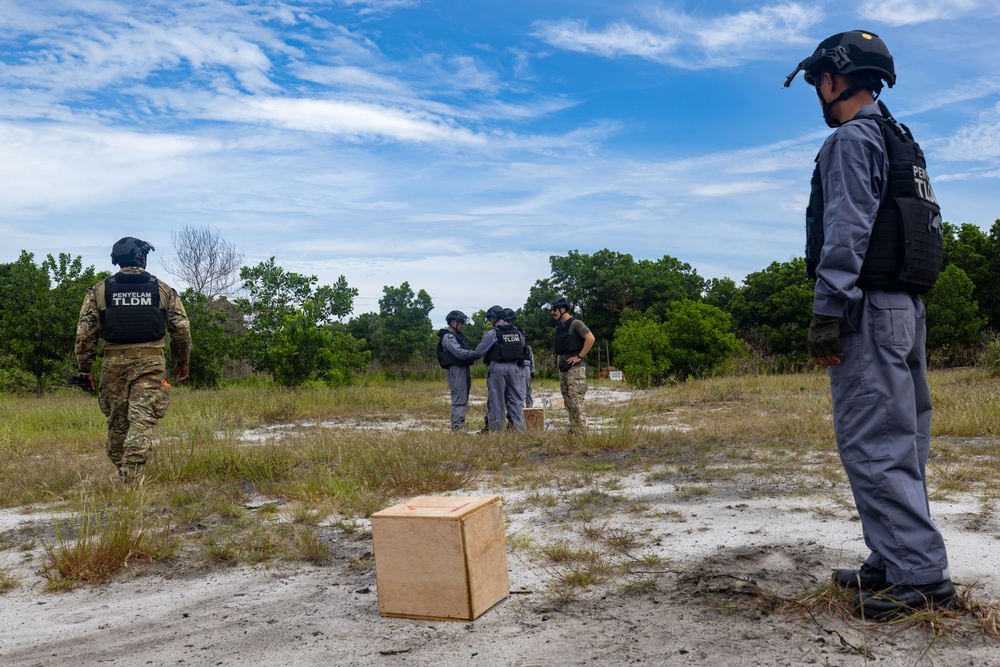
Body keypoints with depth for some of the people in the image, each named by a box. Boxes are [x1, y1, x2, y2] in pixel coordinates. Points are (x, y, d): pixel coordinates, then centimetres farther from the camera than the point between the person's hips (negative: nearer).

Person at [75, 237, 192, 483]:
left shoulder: (99, 291, 5)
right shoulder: (163, 290, 5)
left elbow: (86, 332, 2)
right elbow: (181, 329, 5)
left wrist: (84, 368, 8)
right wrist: (182, 361, 17)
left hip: (115, 362, 2)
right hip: (151, 361, -1)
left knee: (116, 421, 15)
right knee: (141, 420, -6)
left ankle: (121, 473, 27)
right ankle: (131, 478, -16)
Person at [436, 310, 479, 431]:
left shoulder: (459, 336, 22)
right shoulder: (448, 337, -9)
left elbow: (467, 352, 19)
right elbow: (460, 353, -20)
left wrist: (477, 353, 0)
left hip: (464, 370, 10)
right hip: (456, 370, -10)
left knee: (463, 401, 12)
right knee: (459, 401, -11)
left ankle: (461, 428, 17)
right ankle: (457, 428, -11)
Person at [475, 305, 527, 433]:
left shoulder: (493, 333, -11)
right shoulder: (517, 332, 6)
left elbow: (479, 352, -7)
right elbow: (524, 349, 14)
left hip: (498, 368, -4)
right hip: (514, 367, 5)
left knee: (496, 400, 4)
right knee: (516, 399, 10)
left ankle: (497, 429, 7)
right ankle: (520, 428, 7)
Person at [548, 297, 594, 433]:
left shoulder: (575, 323, -9)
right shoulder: (559, 327, 16)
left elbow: (590, 338, -20)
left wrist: (579, 356, -19)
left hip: (575, 367, -9)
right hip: (563, 368, 9)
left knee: (576, 401, -11)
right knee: (568, 401, 10)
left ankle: (580, 432, -9)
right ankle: (572, 431, 16)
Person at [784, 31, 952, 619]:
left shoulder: (853, 139, -7)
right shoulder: (902, 142, 23)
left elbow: (847, 230, -18)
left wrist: (828, 311, -20)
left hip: (870, 306, -10)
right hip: (908, 306, 10)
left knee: (873, 443, -10)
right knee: (901, 441, 10)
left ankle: (922, 576, -8)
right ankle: (898, 562, 17)